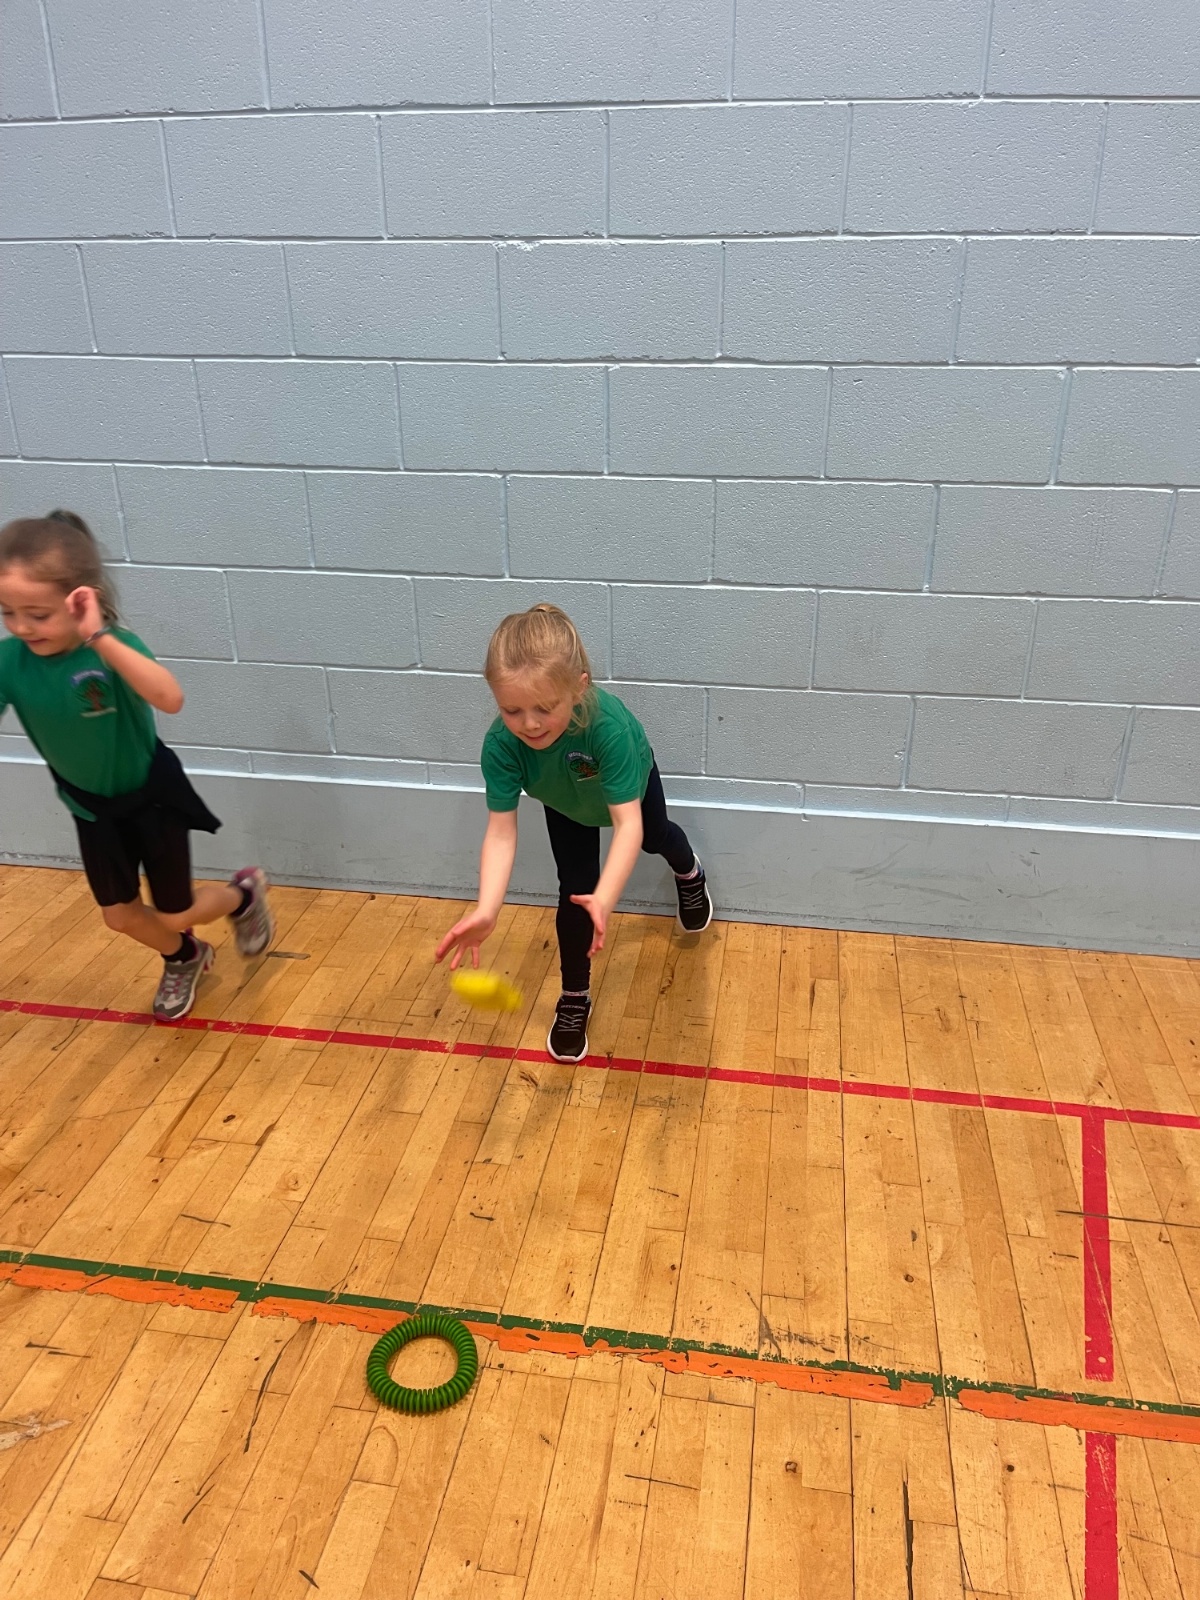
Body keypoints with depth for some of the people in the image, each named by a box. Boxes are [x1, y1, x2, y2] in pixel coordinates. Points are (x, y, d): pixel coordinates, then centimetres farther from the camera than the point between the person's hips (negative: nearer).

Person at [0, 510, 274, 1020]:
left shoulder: (111, 646, -31)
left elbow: (170, 699, -53)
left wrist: (100, 639, -59)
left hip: (152, 795, -4)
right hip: (91, 806, 5)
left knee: (173, 916, 8)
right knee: (120, 916, 15)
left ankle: (245, 892, 40)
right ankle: (184, 960, 46)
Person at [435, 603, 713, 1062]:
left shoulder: (608, 725, -52)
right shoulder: (501, 744, -43)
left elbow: (627, 822, -53)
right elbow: (501, 832, -43)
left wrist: (605, 899, -68)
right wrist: (486, 911, -59)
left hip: (629, 782, -1)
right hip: (566, 802, 1)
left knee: (653, 839, 30)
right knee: (575, 892, -5)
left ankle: (689, 872, 68)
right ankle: (574, 998, 20)